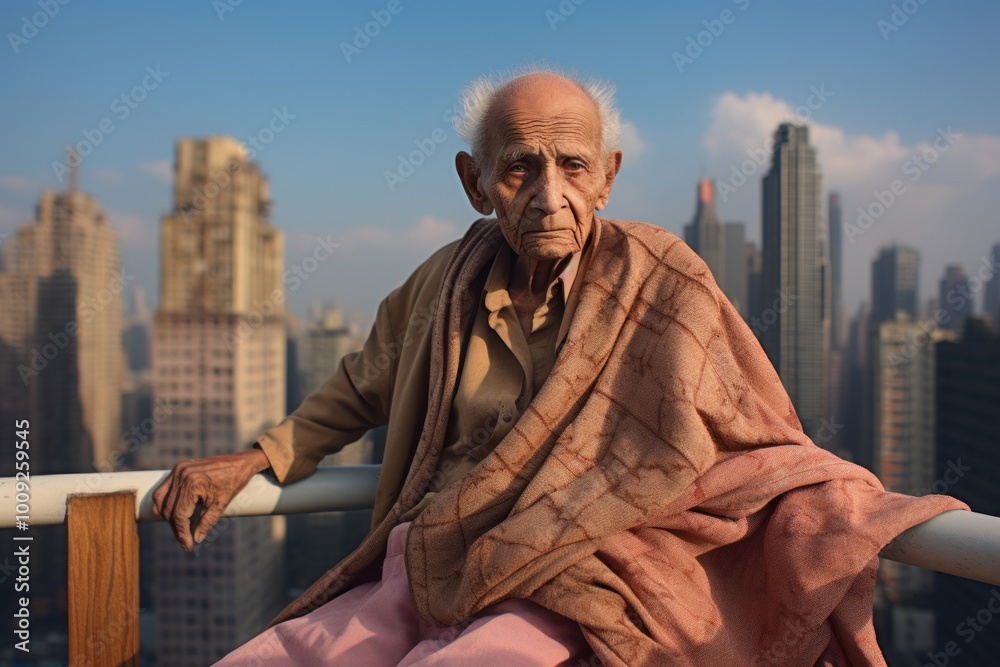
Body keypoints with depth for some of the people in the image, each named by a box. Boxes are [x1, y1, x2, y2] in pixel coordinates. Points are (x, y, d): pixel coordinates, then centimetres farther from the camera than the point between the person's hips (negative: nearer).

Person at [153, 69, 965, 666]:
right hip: (408, 585, 5)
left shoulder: (661, 282, -3)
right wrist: (254, 460, 21)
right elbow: (363, 388, 25)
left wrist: (856, 515, -14)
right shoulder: (447, 281, 7)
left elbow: (761, 449, 3)